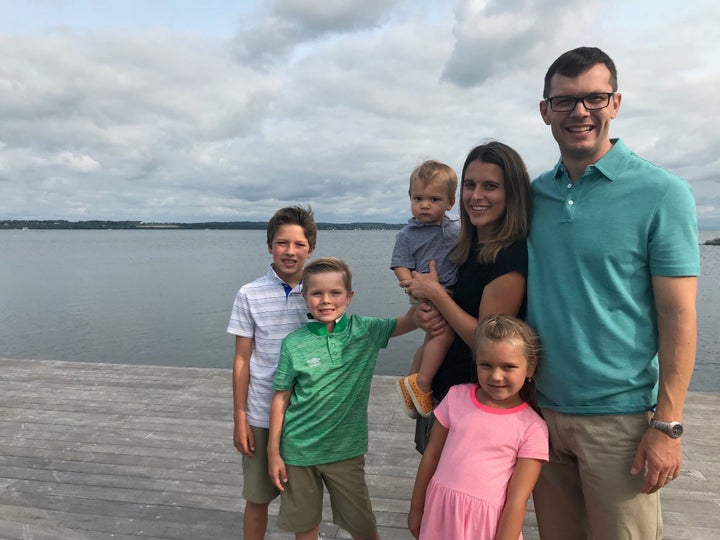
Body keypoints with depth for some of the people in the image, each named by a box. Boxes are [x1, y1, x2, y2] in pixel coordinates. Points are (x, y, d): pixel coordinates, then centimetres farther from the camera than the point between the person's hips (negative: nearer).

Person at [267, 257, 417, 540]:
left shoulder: (365, 331, -8)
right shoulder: (293, 344, -10)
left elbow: (410, 321, -6)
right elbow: (281, 398, -4)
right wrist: (273, 452, -1)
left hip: (346, 449, 0)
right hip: (298, 450, 0)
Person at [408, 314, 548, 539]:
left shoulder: (532, 428, -11)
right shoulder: (457, 397, -4)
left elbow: (517, 500, -10)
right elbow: (431, 455, 4)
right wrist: (416, 508, 10)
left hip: (486, 522, -2)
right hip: (440, 512, 3)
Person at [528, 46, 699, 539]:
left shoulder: (661, 193, -9)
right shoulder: (533, 195, 4)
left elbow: (678, 316, -10)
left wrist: (667, 425, -12)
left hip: (619, 417, -4)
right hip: (542, 408, 4)